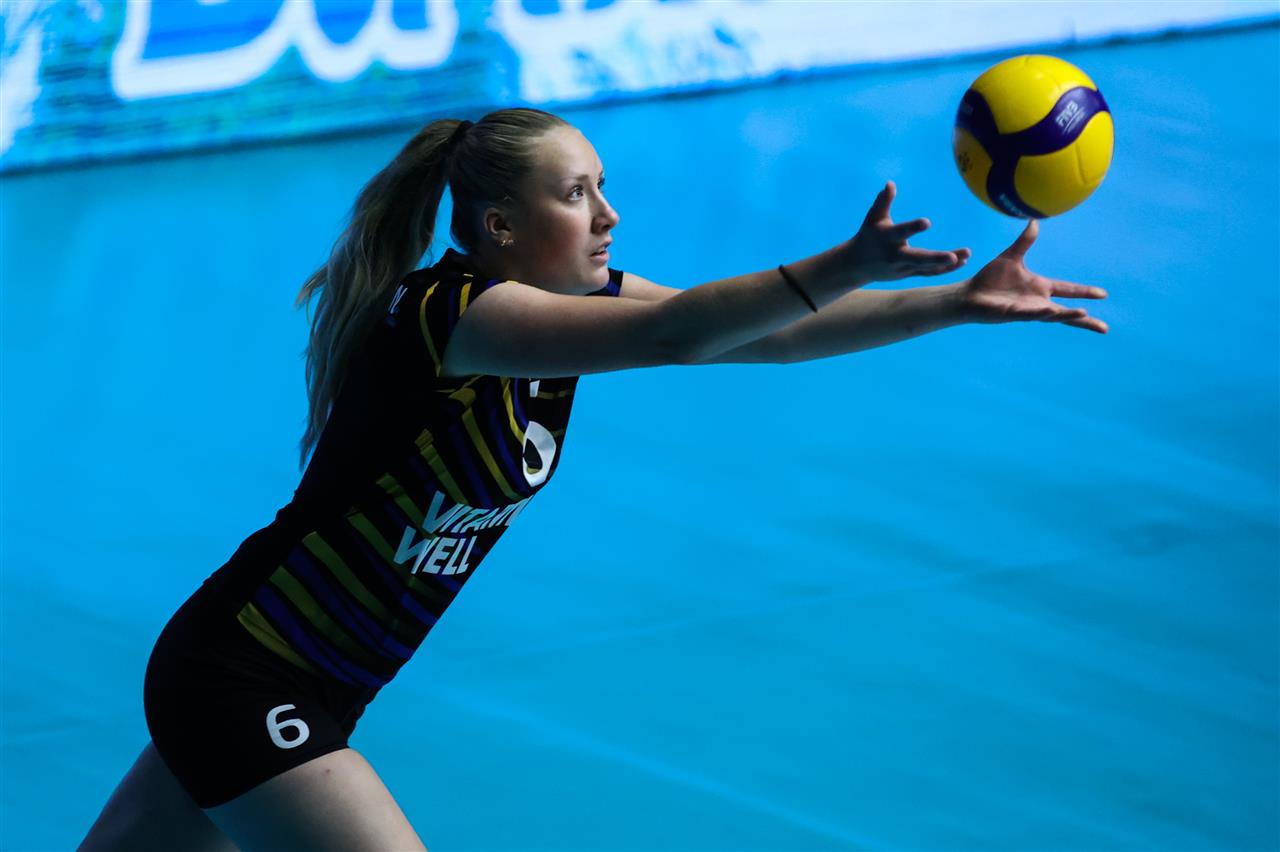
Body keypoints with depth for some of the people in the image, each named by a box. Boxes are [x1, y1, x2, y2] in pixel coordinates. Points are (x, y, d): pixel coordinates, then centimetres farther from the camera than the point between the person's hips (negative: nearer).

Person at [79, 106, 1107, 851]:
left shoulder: (580, 298, 2)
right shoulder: (447, 314, -24)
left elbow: (769, 333, -3)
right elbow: (675, 335, -37)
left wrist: (962, 301, -9)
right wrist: (847, 267, -45)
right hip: (236, 680, -9)